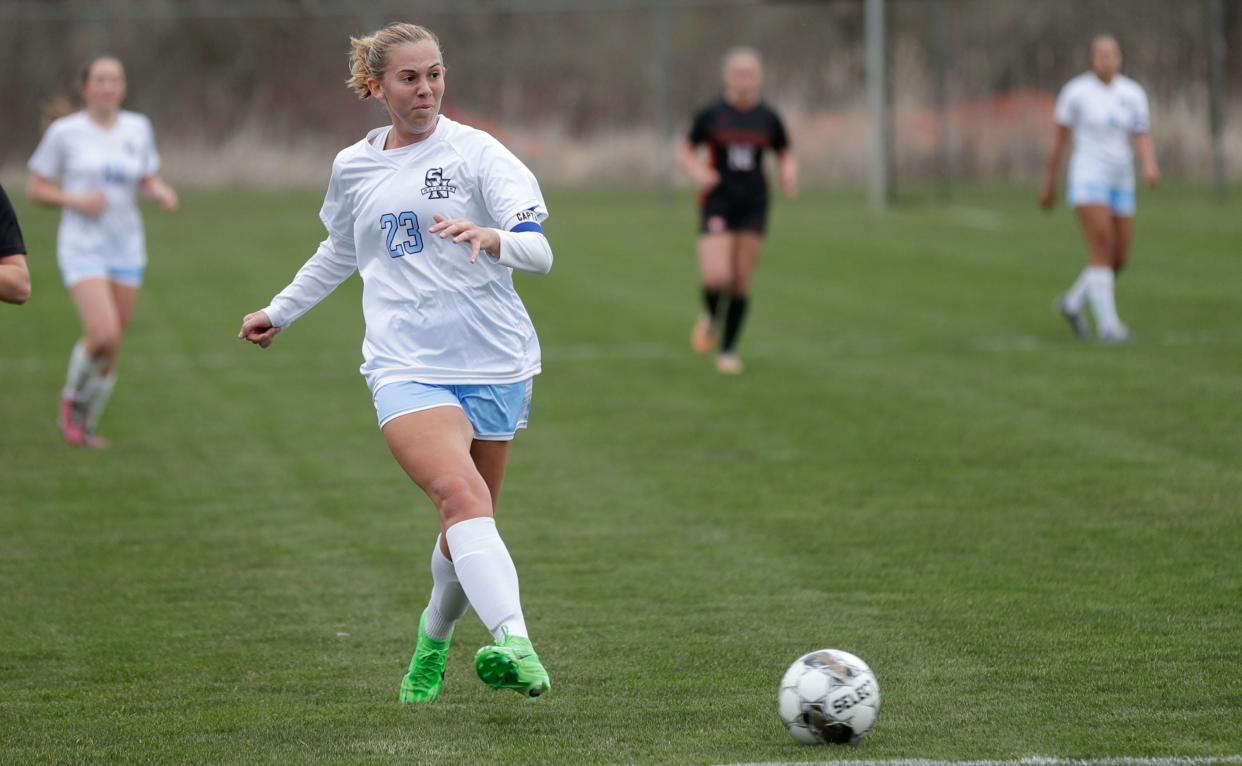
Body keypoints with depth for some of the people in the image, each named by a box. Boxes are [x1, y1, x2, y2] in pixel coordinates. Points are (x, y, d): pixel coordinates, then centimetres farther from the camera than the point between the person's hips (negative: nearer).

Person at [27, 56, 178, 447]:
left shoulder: (138, 128, 5)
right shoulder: (64, 132, -5)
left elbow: (149, 181, 15)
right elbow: (35, 189, -1)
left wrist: (163, 192, -7)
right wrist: (77, 200, -17)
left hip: (126, 249, 4)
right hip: (82, 248, -4)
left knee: (112, 350, 4)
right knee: (103, 334, -21)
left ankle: (86, 425, 26)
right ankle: (73, 397, 9)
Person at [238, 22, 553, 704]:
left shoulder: (477, 153, -2)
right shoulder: (353, 168, 10)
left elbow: (539, 251, -13)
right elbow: (340, 253, 31)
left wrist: (487, 237, -34)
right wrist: (280, 312, 40)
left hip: (494, 360, 0)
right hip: (407, 367, 0)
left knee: (469, 527, 9)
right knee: (462, 498, -25)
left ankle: (434, 639, 38)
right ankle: (514, 644, -40)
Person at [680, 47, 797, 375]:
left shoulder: (768, 119, 3)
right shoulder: (710, 115, -3)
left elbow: (785, 155, 15)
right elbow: (687, 151, 7)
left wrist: (789, 174, -6)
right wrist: (698, 172, -13)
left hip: (753, 206, 2)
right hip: (717, 203, -2)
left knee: (741, 282, 2)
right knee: (716, 277, -17)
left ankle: (728, 350, 17)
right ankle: (711, 316, 18)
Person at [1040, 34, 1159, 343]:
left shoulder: (1133, 94, 5)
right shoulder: (1075, 91, -5)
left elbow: (1143, 140, 2)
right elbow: (1060, 137, 2)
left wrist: (1150, 166, -20)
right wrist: (1049, 183, 6)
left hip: (1121, 182, 5)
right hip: (1087, 179, -5)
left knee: (1119, 259, 6)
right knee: (1102, 251, -20)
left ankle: (1074, 302, 30)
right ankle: (1108, 325, -20)